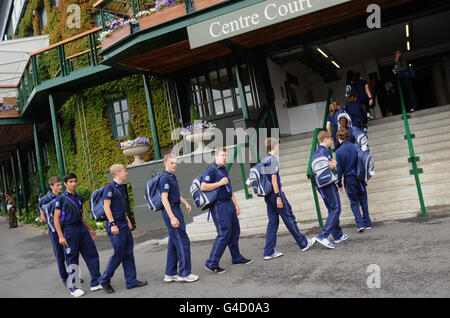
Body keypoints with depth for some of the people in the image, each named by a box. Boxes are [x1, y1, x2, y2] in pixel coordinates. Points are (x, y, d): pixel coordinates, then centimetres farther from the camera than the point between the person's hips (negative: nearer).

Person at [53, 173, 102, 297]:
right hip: (69, 230, -6)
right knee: (72, 260, 2)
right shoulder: (61, 199, -5)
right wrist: (60, 236, -15)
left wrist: (90, 229, 25)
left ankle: (96, 283, 14)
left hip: (82, 228, 6)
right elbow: (56, 218, -8)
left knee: (92, 255, 4)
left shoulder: (79, 197, 13)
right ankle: (73, 288, 14)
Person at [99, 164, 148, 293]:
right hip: (116, 226, -9)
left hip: (124, 225, 9)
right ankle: (104, 280, 13)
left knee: (128, 253, 9)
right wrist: (112, 224, -21)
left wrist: (128, 220, 21)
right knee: (118, 254, -3)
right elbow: (106, 207, -17)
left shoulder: (120, 188, 15)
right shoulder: (109, 187, -11)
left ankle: (131, 281, 16)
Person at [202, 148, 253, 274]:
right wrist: (220, 183, -19)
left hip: (229, 204, 9)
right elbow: (203, 187, -22)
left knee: (235, 231, 15)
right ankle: (211, 263, -6)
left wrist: (236, 205, 21)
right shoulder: (211, 170, -11)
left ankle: (237, 257, 30)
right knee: (224, 234, -12)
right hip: (219, 205, -9)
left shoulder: (224, 170, 18)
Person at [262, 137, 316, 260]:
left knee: (273, 222, 9)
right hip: (275, 193, -8)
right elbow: (274, 179, -18)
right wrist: (278, 197, -18)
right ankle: (303, 243, 17)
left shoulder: (263, 161, 13)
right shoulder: (273, 160, -13)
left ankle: (269, 252, 9)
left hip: (268, 196, 8)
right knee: (289, 219, 3)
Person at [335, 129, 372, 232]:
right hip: (359, 177, 3)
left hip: (348, 179, -2)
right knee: (363, 201, 13)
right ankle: (367, 223, 18)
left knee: (354, 203, 7)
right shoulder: (355, 147, -3)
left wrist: (339, 184, 2)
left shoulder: (339, 152, -10)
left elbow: (339, 170, -7)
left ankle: (360, 224, -3)